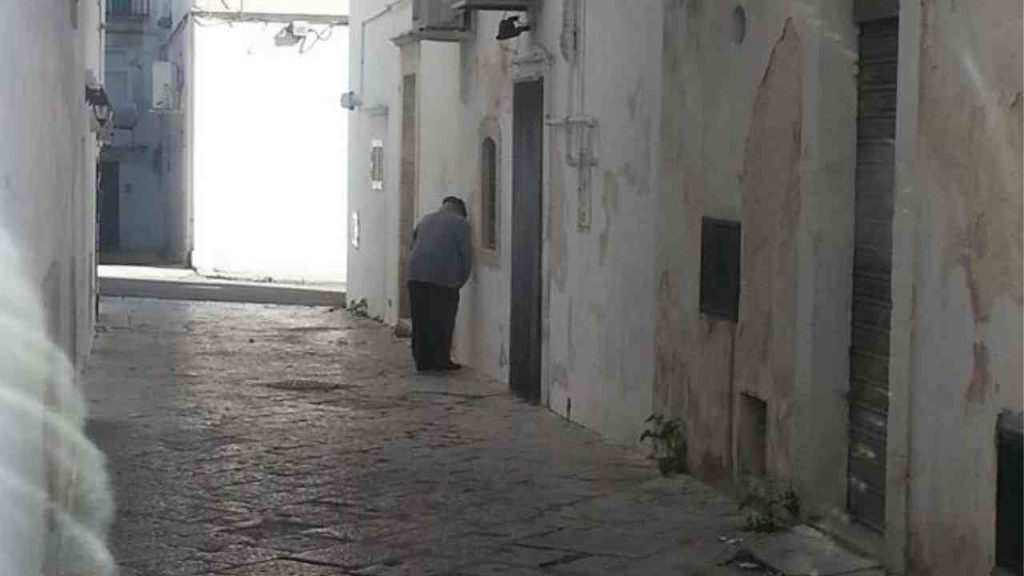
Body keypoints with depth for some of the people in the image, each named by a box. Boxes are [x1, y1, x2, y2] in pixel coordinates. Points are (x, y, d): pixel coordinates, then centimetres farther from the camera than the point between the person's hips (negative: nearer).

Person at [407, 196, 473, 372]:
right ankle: (440, 361, 6)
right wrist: (461, 280, 13)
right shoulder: (460, 223, 4)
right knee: (442, 321, 3)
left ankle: (422, 361, 12)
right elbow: (466, 255, 1)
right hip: (443, 278, -5)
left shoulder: (425, 220, 21)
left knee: (420, 320, 9)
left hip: (416, 275, 5)